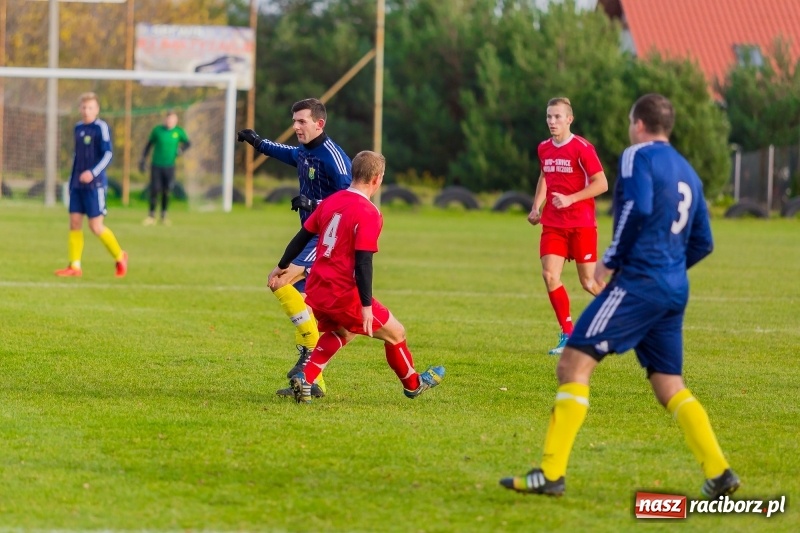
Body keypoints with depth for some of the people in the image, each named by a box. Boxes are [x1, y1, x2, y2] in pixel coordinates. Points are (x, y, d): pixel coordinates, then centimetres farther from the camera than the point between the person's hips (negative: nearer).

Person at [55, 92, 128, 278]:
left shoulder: (101, 127, -8)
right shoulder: (78, 128, 13)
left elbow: (108, 155, -14)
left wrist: (93, 173, -26)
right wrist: (72, 181, 21)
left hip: (95, 184, -7)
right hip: (78, 184, 7)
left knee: (96, 226, -6)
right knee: (74, 222, 0)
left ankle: (120, 257, 13)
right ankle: (75, 266, 2)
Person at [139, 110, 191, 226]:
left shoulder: (178, 131, -1)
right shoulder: (157, 130, -3)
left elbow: (187, 143, 12)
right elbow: (149, 144, 7)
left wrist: (181, 149, -10)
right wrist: (143, 159, 5)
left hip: (169, 166, 1)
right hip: (156, 165, -1)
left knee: (166, 191, 0)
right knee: (155, 190, -4)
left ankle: (164, 215, 18)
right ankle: (151, 215, 9)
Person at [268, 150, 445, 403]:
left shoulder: (331, 201, 8)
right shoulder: (369, 214, -16)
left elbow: (303, 235, 17)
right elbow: (363, 262, -21)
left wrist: (282, 267, 30)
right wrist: (366, 305, -20)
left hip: (316, 289, 8)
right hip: (343, 294, -8)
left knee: (341, 332, 30)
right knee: (395, 332, 11)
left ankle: (304, 379, 13)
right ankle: (413, 384, 31)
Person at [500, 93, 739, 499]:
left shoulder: (638, 156, -3)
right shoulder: (687, 172, 20)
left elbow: (638, 207, -20)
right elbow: (702, 243, 21)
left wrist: (610, 262, -11)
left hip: (638, 282, -8)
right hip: (675, 290, 8)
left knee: (574, 363, -9)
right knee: (670, 386, 14)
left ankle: (552, 473, -16)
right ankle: (718, 473, 3)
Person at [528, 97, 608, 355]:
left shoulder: (582, 148, -12)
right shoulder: (544, 148, 7)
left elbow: (602, 184, -14)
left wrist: (570, 199, -22)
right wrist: (536, 206, 12)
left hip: (582, 224, -5)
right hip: (553, 224, 5)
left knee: (588, 283, -1)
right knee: (550, 275, -10)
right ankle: (568, 334, 0)